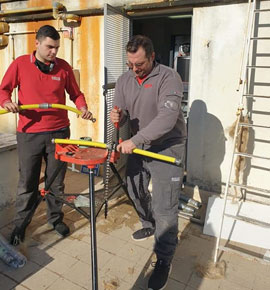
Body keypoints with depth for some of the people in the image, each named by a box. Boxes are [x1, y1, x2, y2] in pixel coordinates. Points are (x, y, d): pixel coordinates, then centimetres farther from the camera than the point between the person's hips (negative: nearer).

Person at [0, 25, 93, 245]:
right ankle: (21, 223, 30)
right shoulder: (20, 64, 1)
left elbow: (76, 94, 11)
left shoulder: (64, 67, 3)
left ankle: (56, 218, 33)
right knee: (27, 183, 8)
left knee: (57, 181, 12)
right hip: (29, 134, -1)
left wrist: (83, 108, -9)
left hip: (59, 132, 1)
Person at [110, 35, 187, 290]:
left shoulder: (168, 77, -18)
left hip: (167, 147, -6)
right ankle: (149, 226, 50)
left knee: (164, 208, -5)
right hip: (137, 145, 7)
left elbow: (167, 118, -29)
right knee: (135, 191, 21)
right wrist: (118, 117, -22)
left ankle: (164, 260, 15)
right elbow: (120, 112, 3)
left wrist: (134, 140, -35)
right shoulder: (124, 80, 2)